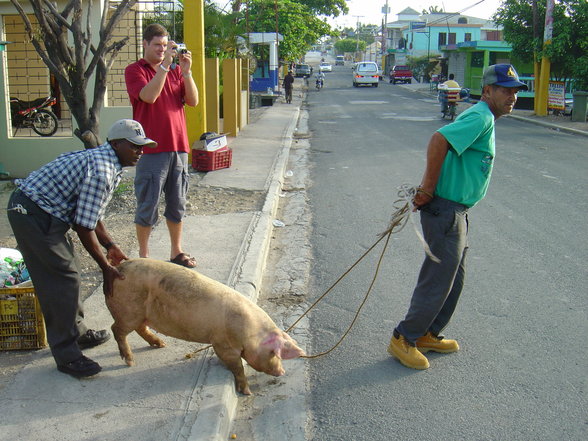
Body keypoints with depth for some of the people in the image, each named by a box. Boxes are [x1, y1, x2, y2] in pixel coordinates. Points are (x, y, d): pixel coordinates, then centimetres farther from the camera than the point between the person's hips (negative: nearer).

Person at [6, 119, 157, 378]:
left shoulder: (101, 159, 11)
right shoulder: (101, 172, -22)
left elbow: (91, 214, 18)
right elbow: (84, 227, -20)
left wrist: (110, 246, 16)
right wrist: (105, 267, -11)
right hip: (33, 214, -11)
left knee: (65, 275, 18)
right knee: (62, 281, -7)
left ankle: (77, 333, 32)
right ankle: (67, 356, 2)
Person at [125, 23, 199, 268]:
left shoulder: (175, 70, 14)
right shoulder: (135, 70, 0)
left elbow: (193, 101, 4)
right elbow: (149, 96, -18)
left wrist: (186, 71, -8)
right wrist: (164, 65, -19)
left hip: (178, 147, 5)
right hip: (151, 149, -5)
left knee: (177, 204, 12)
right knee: (148, 206, 2)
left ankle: (176, 251, 24)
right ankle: (143, 255, 15)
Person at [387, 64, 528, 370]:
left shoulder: (482, 119, 16)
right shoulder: (480, 117, -17)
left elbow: (446, 145, 19)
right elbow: (439, 139, -31)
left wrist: (428, 190, 9)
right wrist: (428, 189, -25)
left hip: (456, 211, 10)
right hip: (445, 212, -10)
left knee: (454, 278, 18)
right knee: (438, 280, -2)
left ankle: (428, 335, 31)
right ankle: (404, 339, 12)